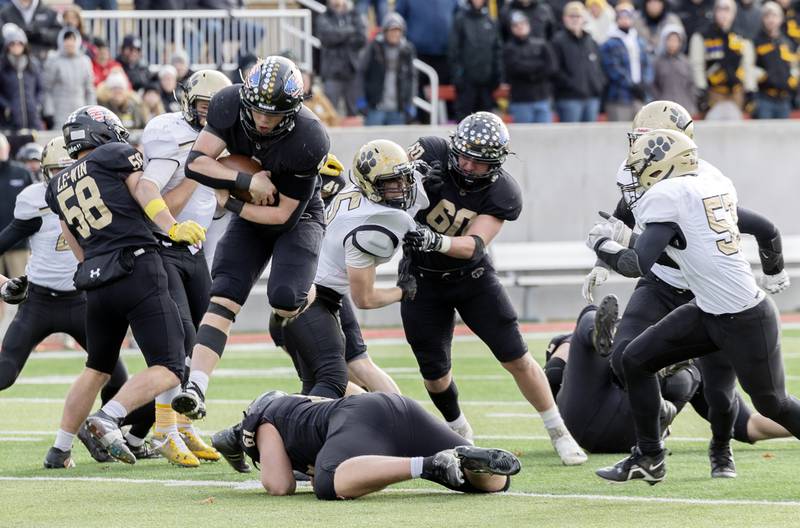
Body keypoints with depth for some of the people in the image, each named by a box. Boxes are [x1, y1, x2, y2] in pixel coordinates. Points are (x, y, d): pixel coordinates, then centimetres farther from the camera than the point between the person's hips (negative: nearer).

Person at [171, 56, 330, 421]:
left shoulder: (308, 140, -32)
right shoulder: (229, 105, -20)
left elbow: (284, 214, -24)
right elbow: (195, 163, -21)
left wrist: (229, 202, -21)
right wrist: (247, 181, -30)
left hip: (298, 218, -3)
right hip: (252, 217, 3)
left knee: (284, 299, -24)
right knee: (223, 297, -14)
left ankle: (312, 296, 13)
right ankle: (196, 388, -22)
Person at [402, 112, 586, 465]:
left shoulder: (502, 193, -21)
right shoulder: (431, 154, -20)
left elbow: (473, 246, -31)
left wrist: (435, 240, -50)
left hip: (471, 277, -1)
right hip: (423, 279, 1)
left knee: (517, 359, -4)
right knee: (434, 373, 2)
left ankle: (559, 434, 10)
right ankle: (461, 435, 30)